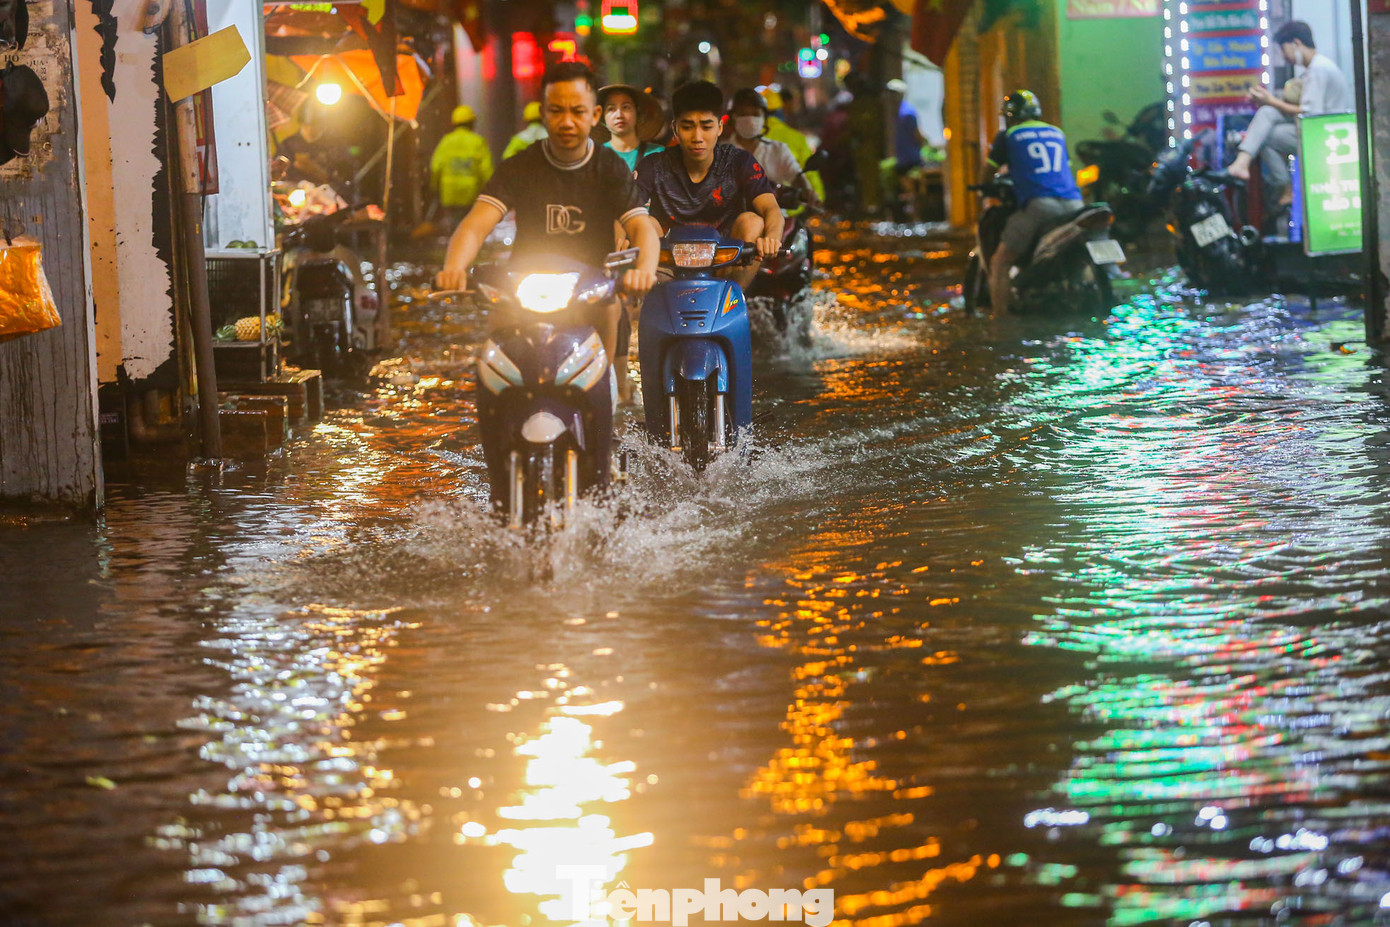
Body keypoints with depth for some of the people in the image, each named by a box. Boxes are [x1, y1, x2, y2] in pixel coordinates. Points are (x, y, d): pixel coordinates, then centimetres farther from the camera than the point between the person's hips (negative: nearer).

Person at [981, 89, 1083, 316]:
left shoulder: (1008, 136, 11)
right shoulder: (1057, 134, 25)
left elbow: (986, 176, 15)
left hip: (1038, 204, -5)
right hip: (1073, 202, 5)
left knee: (1000, 264, 1)